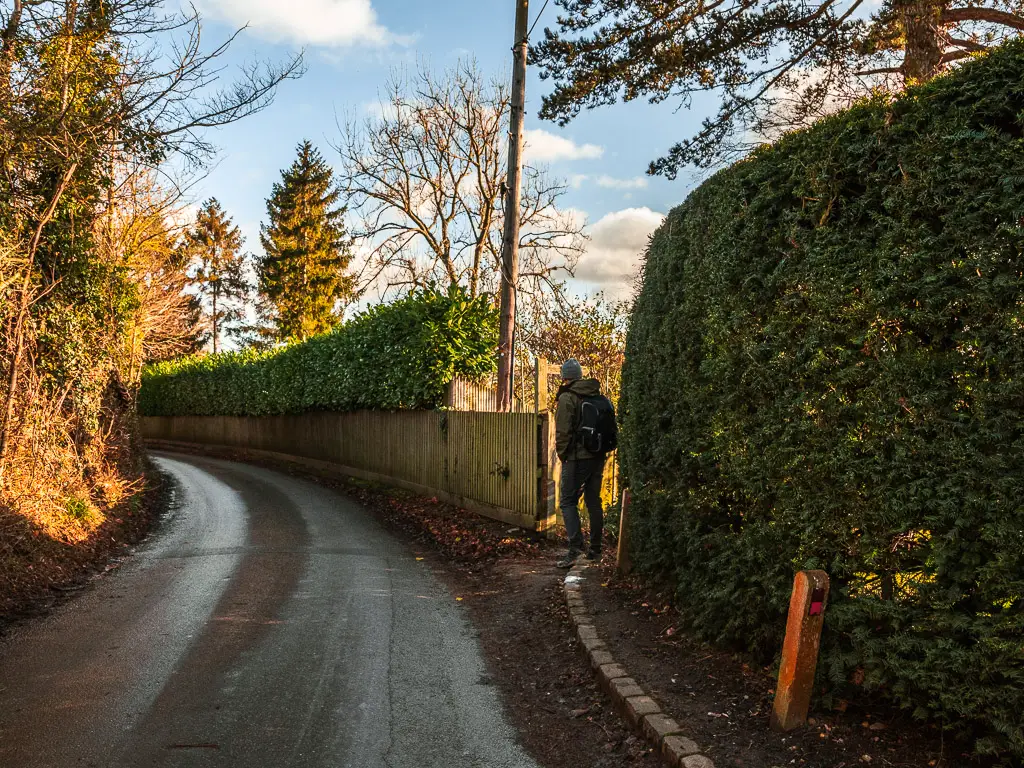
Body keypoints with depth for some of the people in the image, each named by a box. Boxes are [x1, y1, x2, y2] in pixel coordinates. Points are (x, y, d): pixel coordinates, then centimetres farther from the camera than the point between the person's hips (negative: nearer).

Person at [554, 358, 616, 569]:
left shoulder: (567, 398, -9)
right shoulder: (600, 397, 12)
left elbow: (563, 432, -14)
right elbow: (610, 429, 13)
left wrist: (562, 455, -2)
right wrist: (602, 450, 16)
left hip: (577, 458, -7)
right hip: (598, 457, 7)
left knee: (568, 501, -2)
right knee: (594, 501, 14)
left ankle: (575, 546, -15)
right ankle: (595, 549, 19)